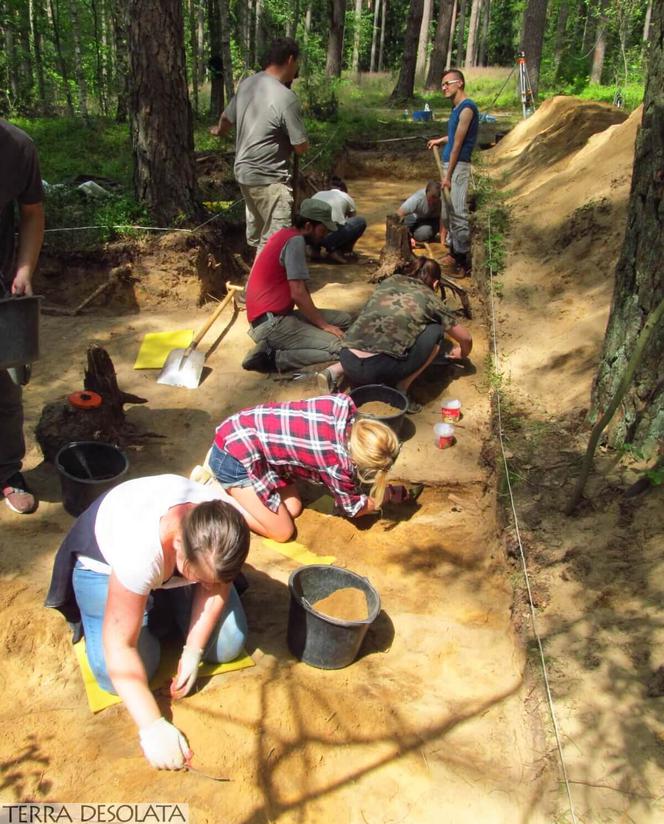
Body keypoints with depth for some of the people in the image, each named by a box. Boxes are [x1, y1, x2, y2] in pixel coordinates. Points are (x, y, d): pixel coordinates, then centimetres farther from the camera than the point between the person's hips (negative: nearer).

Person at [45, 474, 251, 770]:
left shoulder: (229, 527, -32)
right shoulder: (139, 550, -44)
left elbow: (217, 585, -12)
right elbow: (120, 646, -36)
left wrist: (193, 651, -18)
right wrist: (153, 727, -36)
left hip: (175, 561, 4)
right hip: (106, 561, -3)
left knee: (228, 646, -7)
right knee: (117, 676, -19)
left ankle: (164, 600, 17)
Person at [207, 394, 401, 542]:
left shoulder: (342, 404, -12)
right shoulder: (337, 465, -25)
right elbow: (354, 508, -3)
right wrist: (385, 495, 13)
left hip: (243, 429, 8)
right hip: (235, 457, -8)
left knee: (293, 508, 12)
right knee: (282, 532, -1)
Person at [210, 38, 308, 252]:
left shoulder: (247, 84, 4)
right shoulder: (286, 97, -20)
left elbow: (226, 119, 21)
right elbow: (301, 147, -14)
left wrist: (219, 131, 45)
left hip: (243, 171, 9)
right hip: (269, 179, -9)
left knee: (256, 233, 22)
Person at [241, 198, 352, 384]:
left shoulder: (286, 234, 15)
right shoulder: (295, 240, -15)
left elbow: (299, 288, 20)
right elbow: (298, 294, -19)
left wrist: (320, 320, 14)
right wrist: (324, 325, -8)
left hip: (278, 316, 10)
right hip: (270, 322, -10)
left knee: (344, 320, 11)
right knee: (338, 348, -18)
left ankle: (275, 347, 2)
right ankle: (273, 357, -12)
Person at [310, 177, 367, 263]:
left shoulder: (317, 195, 28)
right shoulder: (346, 197, 20)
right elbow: (353, 223, 32)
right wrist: (349, 248, 47)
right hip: (330, 236, -5)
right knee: (361, 222, 15)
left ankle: (315, 249, 18)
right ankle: (334, 249, 5)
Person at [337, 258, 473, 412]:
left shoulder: (390, 281, 23)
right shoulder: (430, 299, 13)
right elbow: (466, 339, 25)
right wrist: (462, 354, 48)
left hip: (346, 361, 5)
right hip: (380, 368, -5)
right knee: (434, 332, 14)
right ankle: (400, 391, 7)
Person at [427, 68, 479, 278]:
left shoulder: (467, 108, -13)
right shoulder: (457, 108, 15)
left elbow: (458, 144, -16)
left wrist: (448, 176, -17)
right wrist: (441, 140, 33)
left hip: (459, 166, -10)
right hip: (450, 163, 10)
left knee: (458, 213, -11)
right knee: (447, 212, 14)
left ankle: (463, 262, -7)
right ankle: (454, 253, 25)